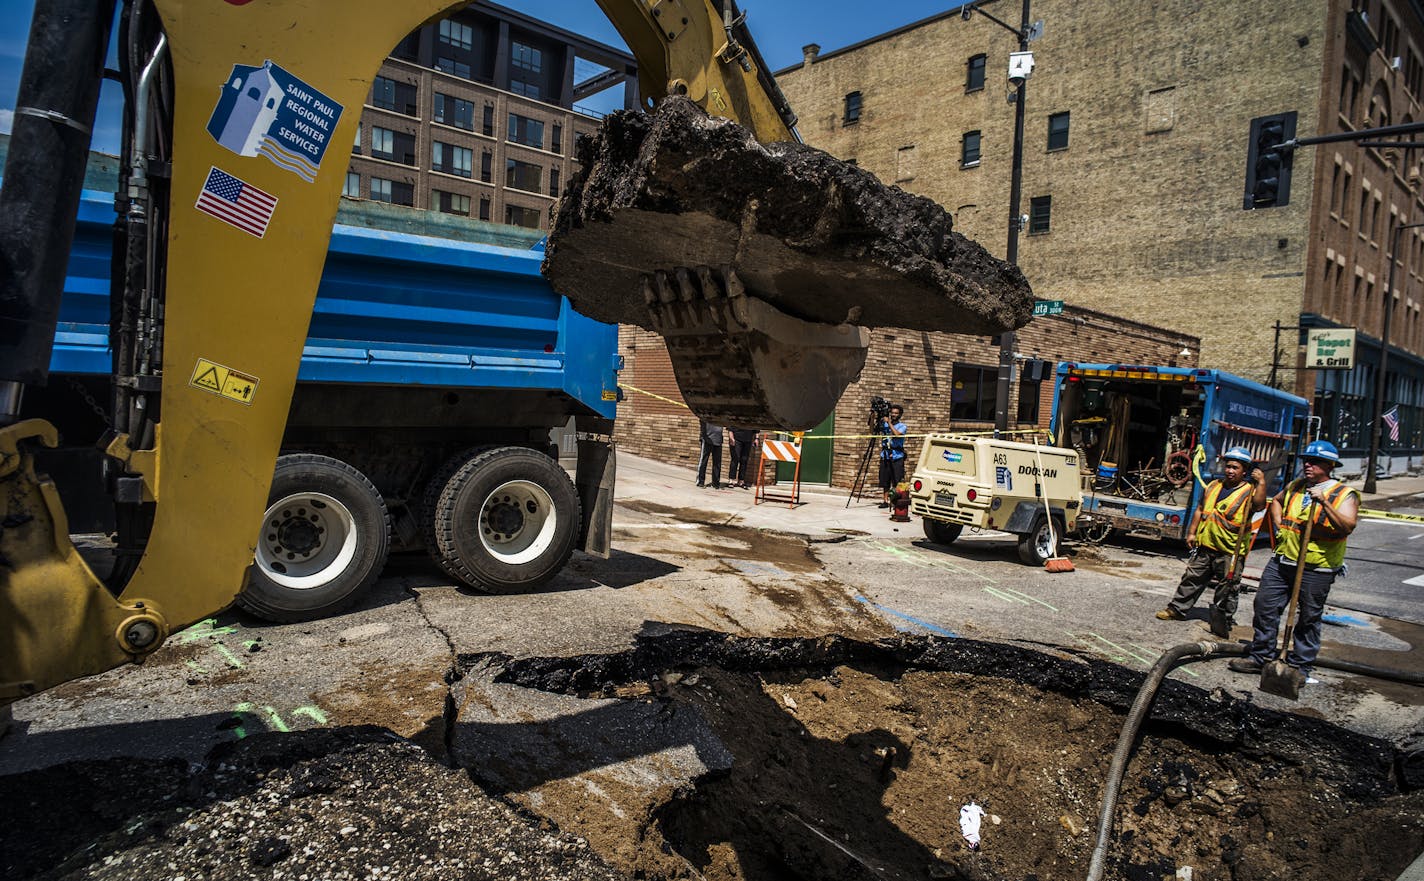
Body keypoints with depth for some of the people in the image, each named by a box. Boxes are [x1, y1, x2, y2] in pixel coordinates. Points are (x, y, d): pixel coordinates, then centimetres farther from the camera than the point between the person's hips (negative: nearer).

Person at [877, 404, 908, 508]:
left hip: (897, 457, -3)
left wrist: (889, 422, -15)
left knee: (897, 481, -6)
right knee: (884, 480, 5)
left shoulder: (902, 426, 1)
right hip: (885, 456, 4)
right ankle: (885, 501, 10)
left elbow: (897, 434, -17)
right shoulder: (884, 424, 12)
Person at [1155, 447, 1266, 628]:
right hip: (1204, 545, 5)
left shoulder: (1250, 490, -5)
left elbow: (1258, 505, -27)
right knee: (1192, 579, 14)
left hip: (1229, 551, -5)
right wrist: (1192, 533, 12)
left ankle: (1223, 622, 14)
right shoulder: (1214, 486, 12)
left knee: (1226, 589, 3)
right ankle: (1177, 609, 24)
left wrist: (1261, 483, -33)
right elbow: (1200, 510, 17)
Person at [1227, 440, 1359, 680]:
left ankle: (1300, 666, 16)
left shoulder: (1344, 495, -5)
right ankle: (1259, 656, 16)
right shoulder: (1295, 487, 12)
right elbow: (1276, 501, 34)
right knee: (1265, 605, 5)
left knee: (1309, 619, 5)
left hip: (1316, 568, -5)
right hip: (1282, 561, 5)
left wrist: (1324, 503, -29)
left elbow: (1347, 527, -20)